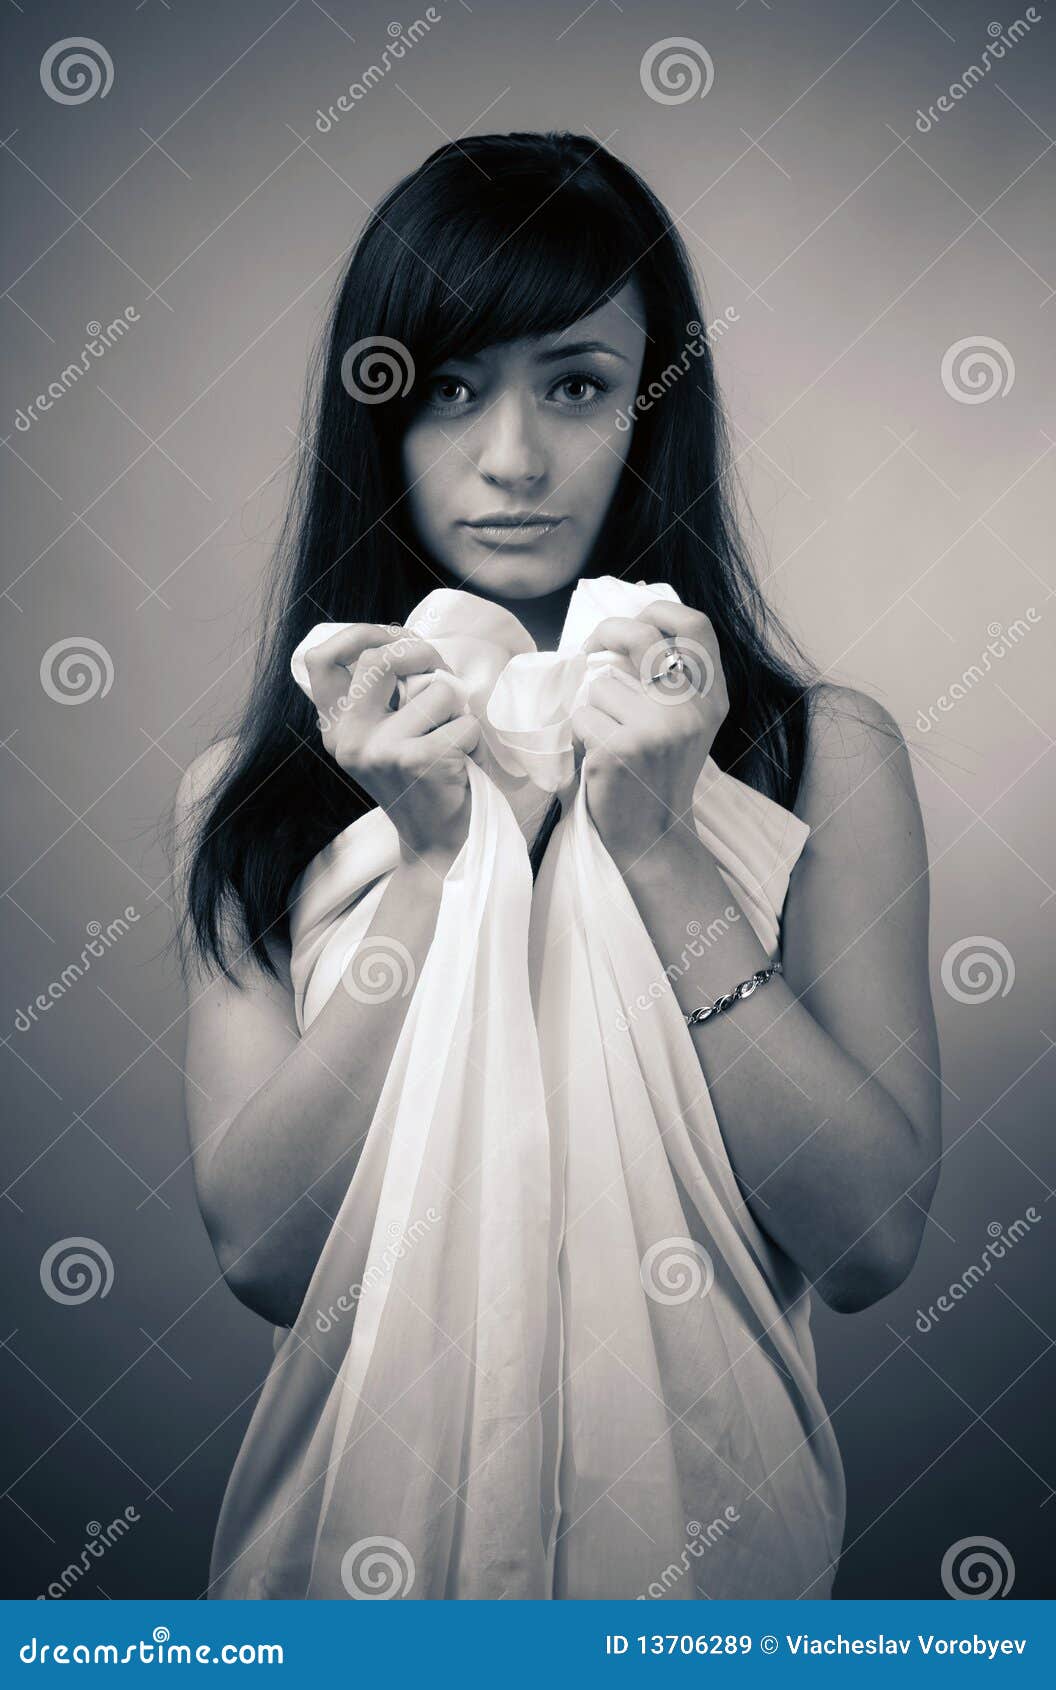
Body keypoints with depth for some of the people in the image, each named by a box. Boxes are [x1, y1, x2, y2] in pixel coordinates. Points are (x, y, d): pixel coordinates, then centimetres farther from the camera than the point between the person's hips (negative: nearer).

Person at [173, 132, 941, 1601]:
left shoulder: (824, 756, -7)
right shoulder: (248, 791, -5)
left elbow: (875, 1243, -13)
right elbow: (260, 1254, -11)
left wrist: (661, 851, -20)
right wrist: (430, 860, -19)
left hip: (700, 1512, 0)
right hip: (367, 1523, 1)